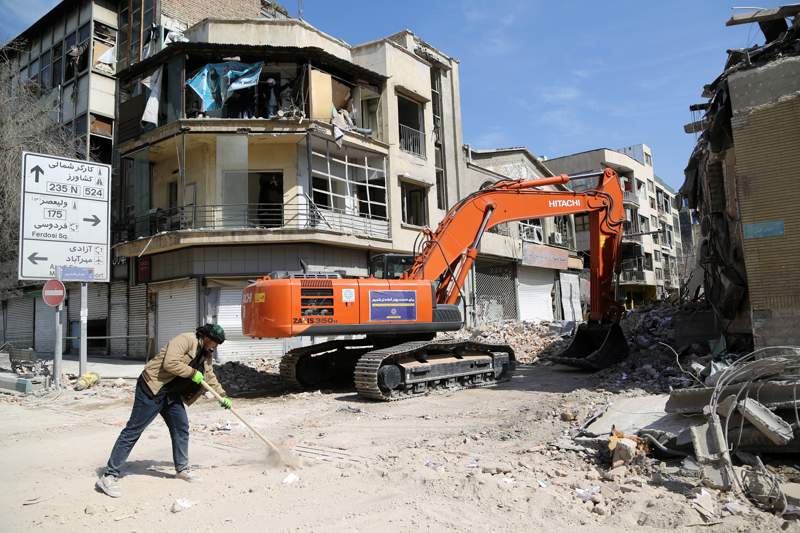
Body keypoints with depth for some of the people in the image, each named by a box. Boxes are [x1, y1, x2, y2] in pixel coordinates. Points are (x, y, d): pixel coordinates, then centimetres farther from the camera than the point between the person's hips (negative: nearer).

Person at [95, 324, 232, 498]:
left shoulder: (205, 355, 13)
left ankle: (182, 469, 26)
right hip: (152, 388, -9)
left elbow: (210, 377, 26)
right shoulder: (185, 340, -17)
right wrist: (192, 373, -17)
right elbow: (170, 363, -28)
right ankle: (109, 476, -2)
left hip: (172, 394, 10)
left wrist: (222, 396, 26)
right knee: (133, 430, -7)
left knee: (181, 428, 10)